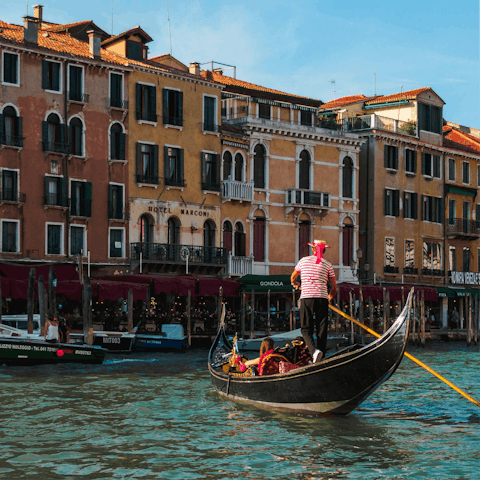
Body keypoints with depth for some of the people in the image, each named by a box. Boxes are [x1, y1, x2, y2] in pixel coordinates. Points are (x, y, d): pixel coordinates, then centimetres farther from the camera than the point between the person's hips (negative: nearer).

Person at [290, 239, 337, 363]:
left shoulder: (304, 261, 8)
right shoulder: (327, 265, 8)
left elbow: (293, 277, 24)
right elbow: (334, 287, 10)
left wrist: (295, 284, 47)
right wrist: (329, 297, 30)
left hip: (306, 298, -1)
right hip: (322, 298, 1)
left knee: (306, 329, 3)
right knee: (321, 329, 9)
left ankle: (314, 350, -22)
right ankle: (321, 357, 6)